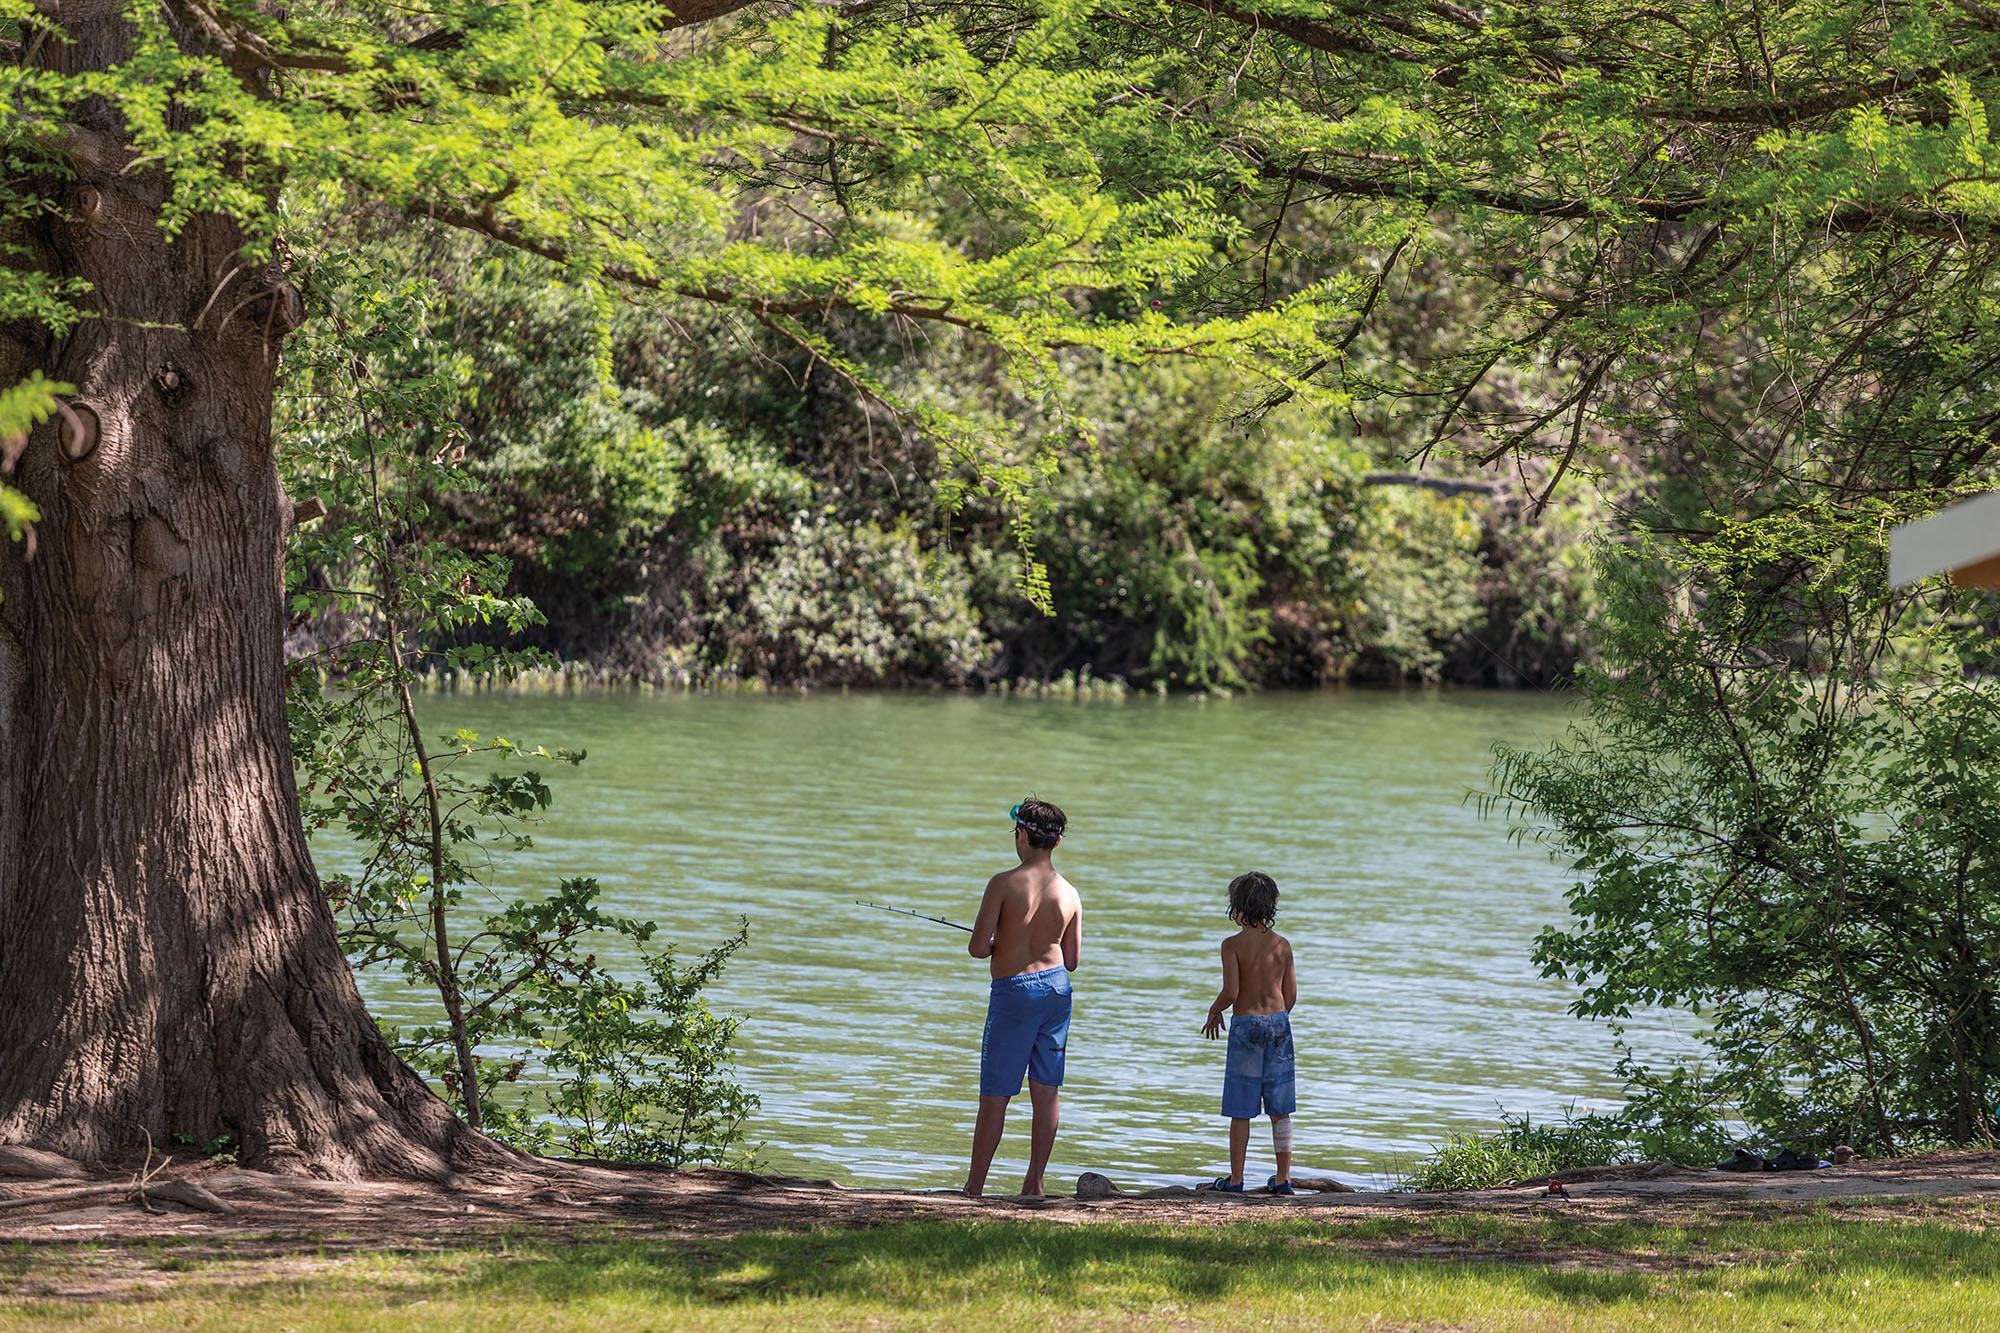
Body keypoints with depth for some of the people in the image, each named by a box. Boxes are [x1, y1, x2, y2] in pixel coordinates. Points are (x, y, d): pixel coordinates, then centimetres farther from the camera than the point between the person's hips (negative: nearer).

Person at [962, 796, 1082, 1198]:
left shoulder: (1004, 884, -14)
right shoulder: (1070, 894, 1)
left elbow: (978, 947, -15)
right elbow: (1072, 960, 8)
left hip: (1013, 989, -5)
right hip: (1057, 986, 5)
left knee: (994, 1093, 2)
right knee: (1046, 1090, 9)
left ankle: (974, 1185, 7)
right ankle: (1034, 1183, 12)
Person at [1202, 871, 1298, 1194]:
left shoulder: (1233, 944, -10)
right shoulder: (1282, 944, 3)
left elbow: (1231, 991, -17)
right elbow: (1291, 994, 5)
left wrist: (1214, 1011, 3)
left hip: (1245, 1025, -4)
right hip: (1278, 1022, 4)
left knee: (1241, 1109, 4)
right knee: (1280, 1108, 9)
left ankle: (1236, 1179, 8)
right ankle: (1283, 1178, 12)